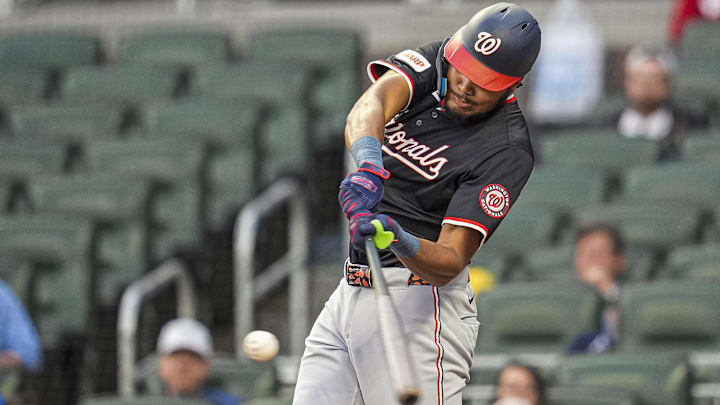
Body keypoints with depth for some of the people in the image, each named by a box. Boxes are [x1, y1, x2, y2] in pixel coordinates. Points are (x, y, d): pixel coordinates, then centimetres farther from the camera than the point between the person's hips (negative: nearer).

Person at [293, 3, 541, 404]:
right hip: (348, 293, 7)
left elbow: (451, 261, -20)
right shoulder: (431, 62, 2)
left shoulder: (508, 151, -15)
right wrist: (370, 164, -41)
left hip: (418, 306, -7)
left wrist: (401, 241, -42)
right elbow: (373, 103, -20)